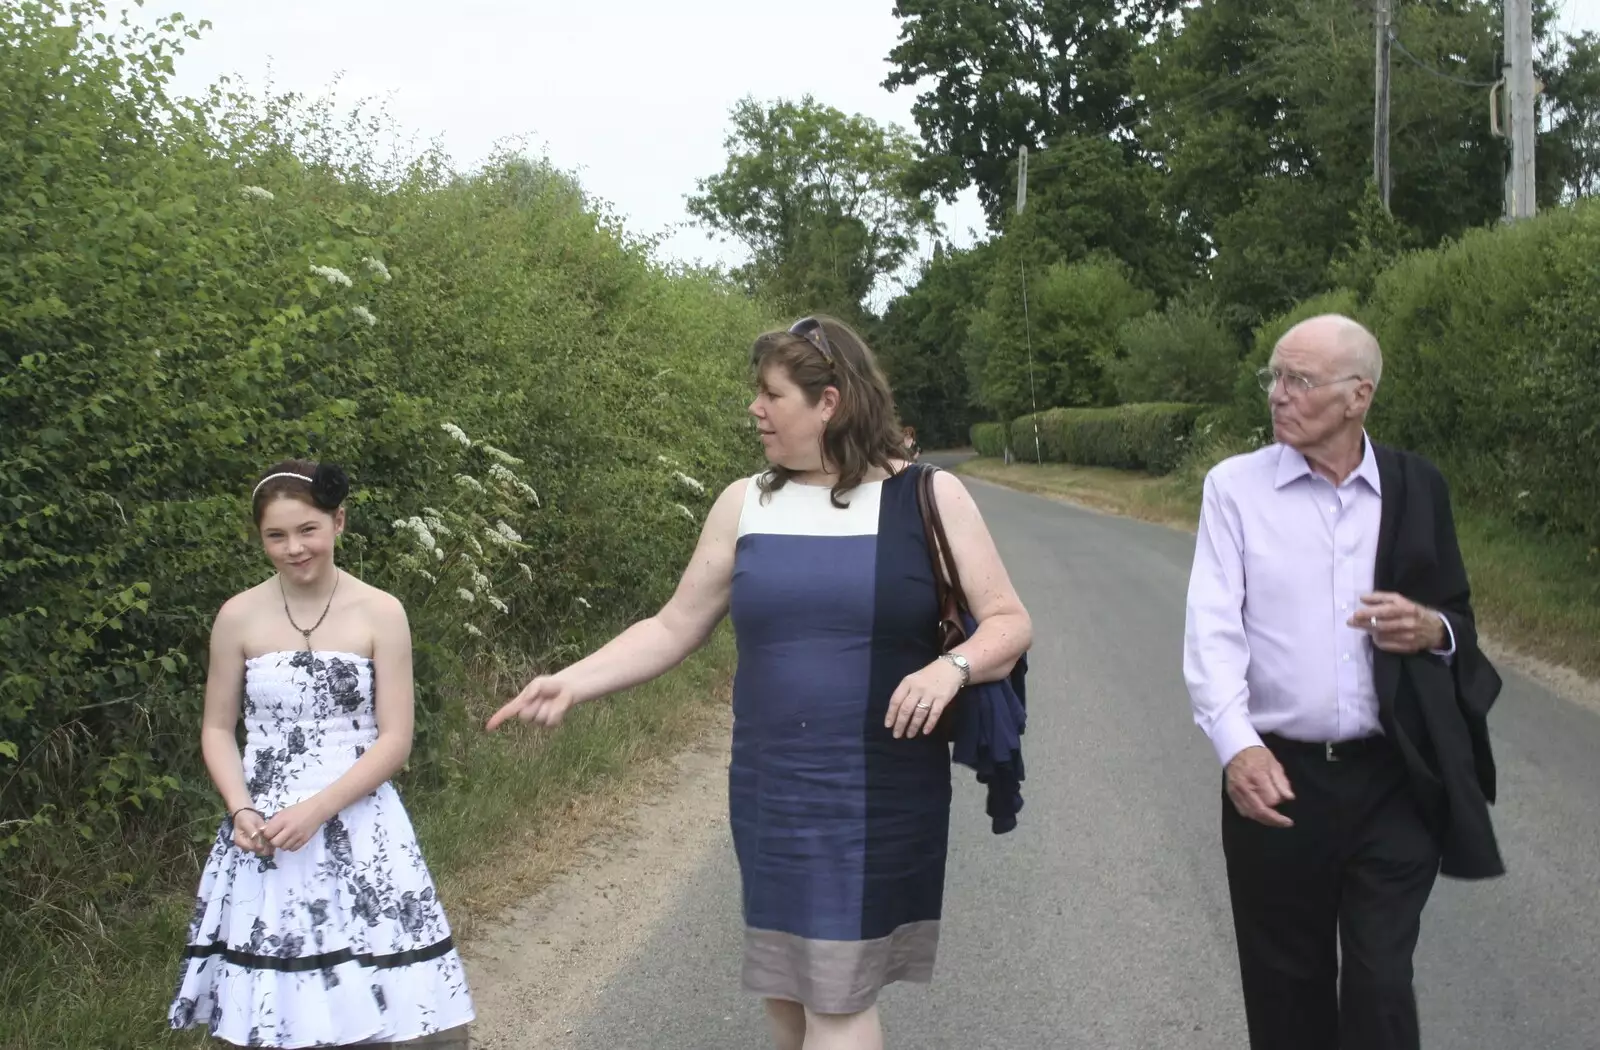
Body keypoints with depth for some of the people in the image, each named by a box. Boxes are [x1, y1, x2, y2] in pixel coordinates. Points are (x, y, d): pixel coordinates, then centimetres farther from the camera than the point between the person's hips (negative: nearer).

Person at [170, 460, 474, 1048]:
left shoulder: (380, 613, -4)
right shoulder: (238, 617, 0)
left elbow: (394, 740, -6)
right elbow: (218, 729, 7)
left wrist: (315, 810, -17)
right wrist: (241, 810, -11)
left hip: (358, 832, -1)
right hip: (264, 835, 1)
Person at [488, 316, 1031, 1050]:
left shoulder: (927, 497, -3)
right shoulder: (744, 504, 5)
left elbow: (1008, 623, -3)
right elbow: (674, 629, 8)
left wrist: (951, 667, -22)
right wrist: (573, 682, -3)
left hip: (881, 797, -3)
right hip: (772, 795, 4)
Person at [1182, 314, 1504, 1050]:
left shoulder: (1416, 486, 4)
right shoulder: (1234, 486, -1)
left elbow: (1458, 622, 14)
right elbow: (1213, 627, -11)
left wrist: (1430, 629, -12)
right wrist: (1238, 746, -27)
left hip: (1393, 782, 1)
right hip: (1276, 775, 0)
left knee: (1381, 987, 2)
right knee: (1285, 988, 11)